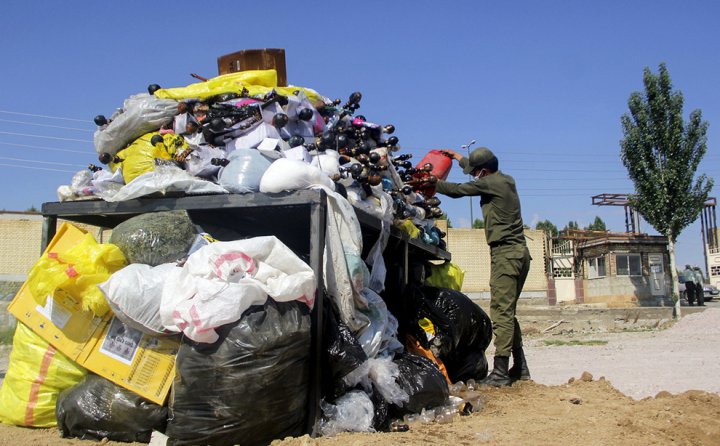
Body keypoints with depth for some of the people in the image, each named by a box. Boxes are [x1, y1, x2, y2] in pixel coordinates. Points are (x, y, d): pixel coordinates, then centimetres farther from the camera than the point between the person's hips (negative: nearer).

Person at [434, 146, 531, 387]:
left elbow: (457, 190, -2)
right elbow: (477, 166, 35)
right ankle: (520, 366, 17)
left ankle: (500, 371, -14)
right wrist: (457, 156, 44)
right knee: (508, 312, 14)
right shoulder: (507, 180, 17)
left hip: (505, 252, -10)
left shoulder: (490, 183, -9)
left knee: (501, 311, -12)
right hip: (519, 252, 10)